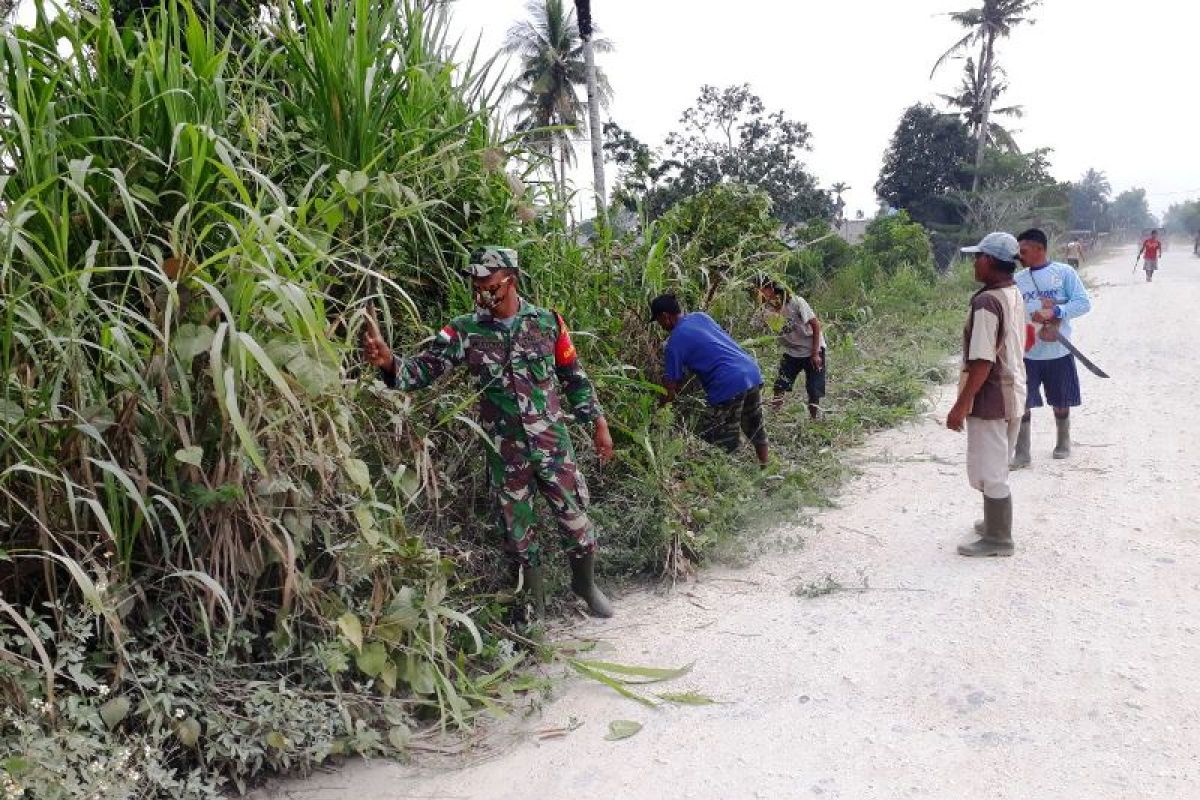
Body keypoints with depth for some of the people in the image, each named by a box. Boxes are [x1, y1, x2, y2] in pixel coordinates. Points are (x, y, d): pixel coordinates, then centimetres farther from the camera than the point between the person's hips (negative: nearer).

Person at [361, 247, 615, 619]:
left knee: (575, 516, 9)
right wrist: (388, 361, -32)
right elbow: (423, 368, -11)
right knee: (516, 529, 10)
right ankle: (531, 603, 31)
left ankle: (585, 583, 36)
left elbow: (574, 376, 6)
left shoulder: (548, 321, -3)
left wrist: (599, 423, 6)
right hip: (505, 450, 0)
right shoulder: (465, 330, -5)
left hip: (554, 443, 0)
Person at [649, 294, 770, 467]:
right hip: (752, 371, 8)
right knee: (755, 428, 25)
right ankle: (766, 469, 38)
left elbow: (670, 392, -4)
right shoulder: (700, 316, 15)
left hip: (730, 384, -8)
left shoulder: (675, 342, -4)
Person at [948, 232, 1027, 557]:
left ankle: (998, 539, 12)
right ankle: (996, 523, 36)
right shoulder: (1016, 295, 7)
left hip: (991, 399, -9)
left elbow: (982, 362, -25)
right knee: (997, 466, 22)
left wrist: (961, 405, -20)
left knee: (989, 470, 2)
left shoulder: (986, 302, -23)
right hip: (1013, 394, 9)